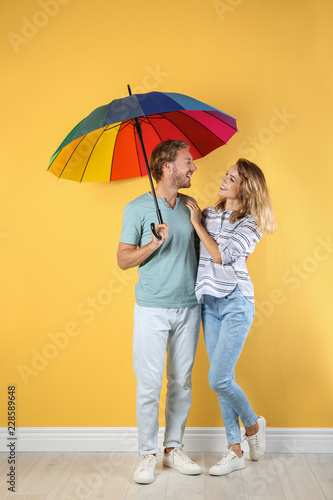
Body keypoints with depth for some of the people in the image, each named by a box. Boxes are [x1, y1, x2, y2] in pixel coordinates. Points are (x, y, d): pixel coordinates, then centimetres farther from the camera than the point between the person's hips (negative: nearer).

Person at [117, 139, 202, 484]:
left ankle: (173, 448, 24)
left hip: (188, 307, 4)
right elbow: (123, 260, -5)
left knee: (181, 381, 9)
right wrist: (155, 243, -20)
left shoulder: (190, 206, 9)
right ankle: (147, 454, 15)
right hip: (151, 309, -4)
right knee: (149, 383, 0)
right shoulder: (137, 208, -4)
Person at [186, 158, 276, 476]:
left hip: (235, 303, -5)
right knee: (222, 379, 8)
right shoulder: (207, 214, 8)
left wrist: (197, 223, -9)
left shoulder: (251, 224, -6)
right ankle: (235, 451, 21)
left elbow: (221, 255, -16)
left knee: (219, 380, -9)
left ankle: (253, 425, 22)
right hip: (208, 303, 5)